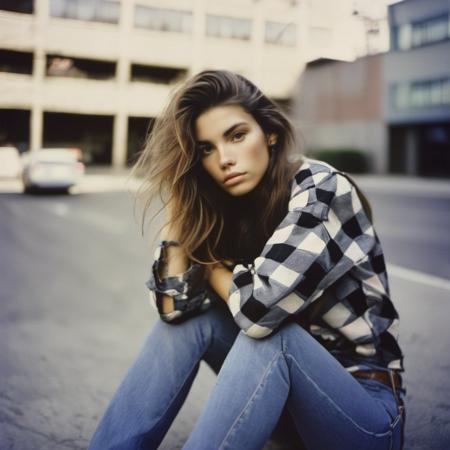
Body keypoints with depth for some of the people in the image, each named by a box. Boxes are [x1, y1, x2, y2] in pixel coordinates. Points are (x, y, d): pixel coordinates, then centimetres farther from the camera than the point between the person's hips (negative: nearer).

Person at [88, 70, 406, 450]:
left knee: (267, 330, -33)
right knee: (189, 313, -14)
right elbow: (173, 305, -11)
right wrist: (178, 207, -13)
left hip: (367, 412, -6)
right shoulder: (227, 209, -1)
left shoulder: (324, 190, -20)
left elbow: (260, 306, -32)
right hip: (288, 393, 6)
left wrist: (211, 266, -11)